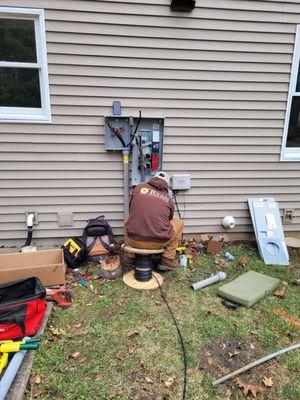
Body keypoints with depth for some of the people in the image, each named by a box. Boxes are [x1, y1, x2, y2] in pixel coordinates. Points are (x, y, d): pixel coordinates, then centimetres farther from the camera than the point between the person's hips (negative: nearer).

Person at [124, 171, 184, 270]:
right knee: (179, 223, 25)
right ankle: (168, 260, 21)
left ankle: (132, 257, 32)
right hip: (159, 243, -1)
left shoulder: (139, 187, 9)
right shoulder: (168, 199, 10)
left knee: (128, 222, 34)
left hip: (134, 241, 2)